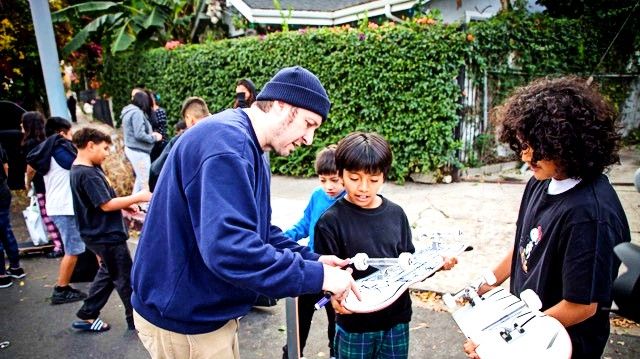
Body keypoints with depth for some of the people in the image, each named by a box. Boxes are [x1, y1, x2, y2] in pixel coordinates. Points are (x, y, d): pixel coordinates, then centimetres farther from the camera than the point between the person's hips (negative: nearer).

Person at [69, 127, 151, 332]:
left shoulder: (84, 169, 8)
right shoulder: (87, 174, -24)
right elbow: (106, 205, -26)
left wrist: (124, 205, 5)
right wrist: (136, 198, -20)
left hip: (101, 233, 10)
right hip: (106, 235, -10)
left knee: (108, 273, 23)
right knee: (125, 278, 3)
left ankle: (87, 315, 31)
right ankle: (137, 321, 17)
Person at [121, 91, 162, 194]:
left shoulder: (129, 112, 13)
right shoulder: (137, 113, -17)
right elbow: (139, 135, -23)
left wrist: (150, 134, 6)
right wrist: (154, 138, -10)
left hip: (133, 149, 10)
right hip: (138, 151, -10)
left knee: (140, 178, 20)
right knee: (145, 181, -5)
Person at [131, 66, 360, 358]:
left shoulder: (249, 150, 8)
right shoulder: (227, 142, -26)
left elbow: (258, 232, 12)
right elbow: (229, 249, -36)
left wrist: (311, 259, 0)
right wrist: (316, 276, -28)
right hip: (183, 319, -9)